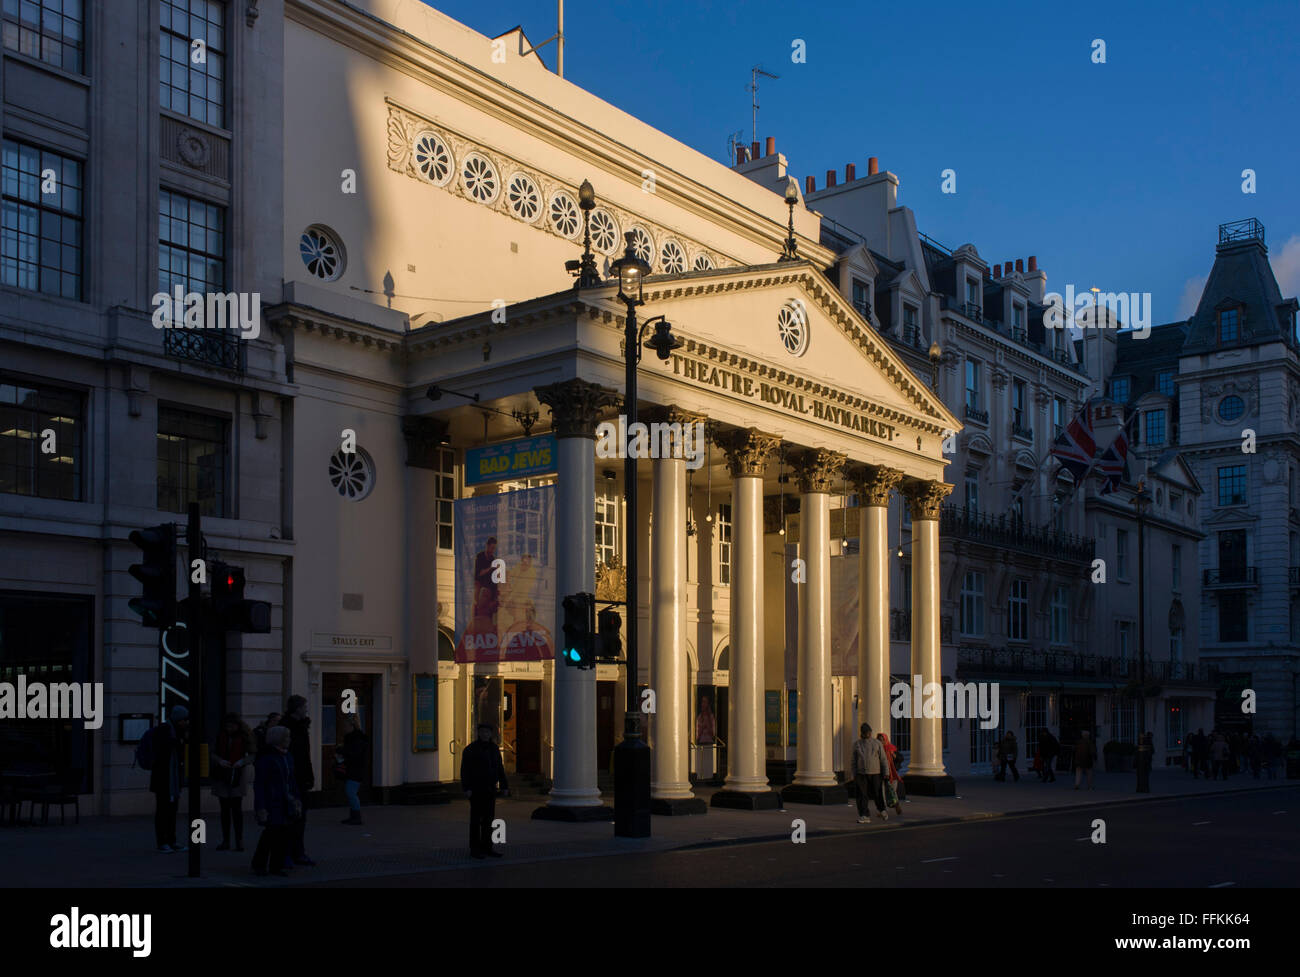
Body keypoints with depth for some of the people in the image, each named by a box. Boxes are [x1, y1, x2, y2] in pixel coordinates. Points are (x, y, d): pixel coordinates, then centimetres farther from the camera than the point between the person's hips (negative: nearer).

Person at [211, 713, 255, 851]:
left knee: (237, 808, -6)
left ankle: (239, 841, -1)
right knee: (225, 809, 8)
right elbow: (213, 753, 7)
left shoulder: (244, 737, -2)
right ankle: (225, 841, 14)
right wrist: (220, 761, -13)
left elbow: (252, 755, -2)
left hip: (237, 777, -3)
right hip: (221, 777, 3)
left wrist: (242, 761, -20)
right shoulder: (220, 736, 6)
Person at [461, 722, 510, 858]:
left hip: (490, 789, 6)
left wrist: (504, 787, 5)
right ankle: (475, 849, 5)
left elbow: (499, 769, 10)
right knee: (476, 819, -2)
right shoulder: (470, 749, -10)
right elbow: (465, 770, -12)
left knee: (488, 818, 7)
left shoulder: (494, 748, 7)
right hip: (476, 789, -6)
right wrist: (467, 789, -19)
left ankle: (487, 847, 14)